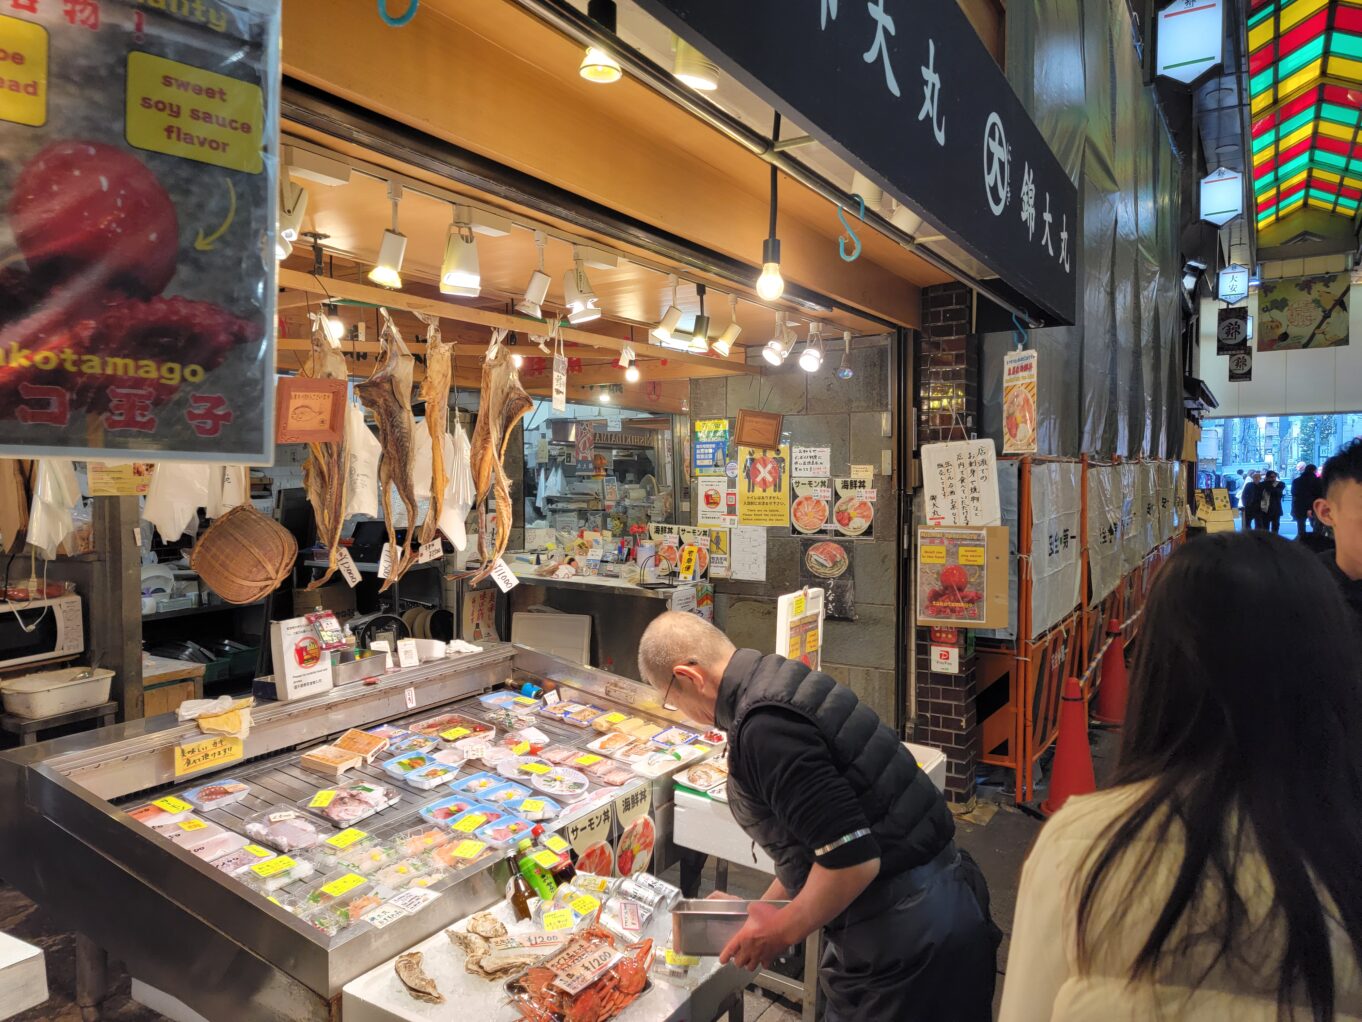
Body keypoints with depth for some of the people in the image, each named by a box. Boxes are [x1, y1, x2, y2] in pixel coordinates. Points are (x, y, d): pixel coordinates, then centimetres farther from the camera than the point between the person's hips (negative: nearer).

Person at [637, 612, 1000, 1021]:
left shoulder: (765, 727, -24)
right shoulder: (785, 681, 6)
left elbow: (852, 860, -26)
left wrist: (781, 930, -11)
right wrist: (762, 910, 21)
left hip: (904, 936, -9)